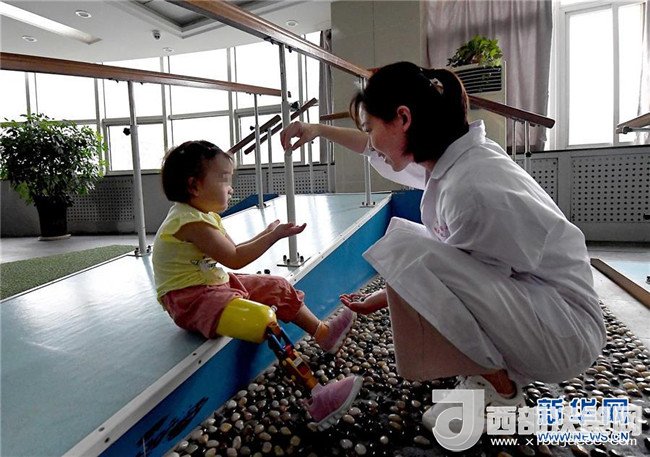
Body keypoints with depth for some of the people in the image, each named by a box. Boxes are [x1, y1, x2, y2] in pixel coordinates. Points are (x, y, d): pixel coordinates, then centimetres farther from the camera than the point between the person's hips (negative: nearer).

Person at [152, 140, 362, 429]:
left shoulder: (204, 216, 10)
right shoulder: (191, 221, -22)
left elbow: (231, 252, 16)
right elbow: (234, 259, -22)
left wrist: (265, 234, 7)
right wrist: (275, 235, -16)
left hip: (215, 285, 11)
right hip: (191, 299, -11)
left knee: (279, 288, 12)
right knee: (266, 319, -29)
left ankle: (322, 332, 26)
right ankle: (317, 399, -31)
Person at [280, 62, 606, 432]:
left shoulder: (470, 187, -28)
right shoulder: (451, 154, -1)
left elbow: (468, 276, -15)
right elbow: (378, 148, 16)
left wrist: (386, 298, -7)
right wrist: (321, 130, 19)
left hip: (565, 328, -9)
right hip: (523, 297, 9)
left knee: (405, 249, -26)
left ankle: (499, 389, -6)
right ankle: (489, 374, 11)